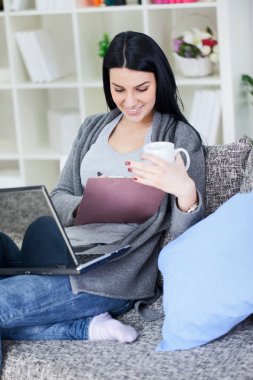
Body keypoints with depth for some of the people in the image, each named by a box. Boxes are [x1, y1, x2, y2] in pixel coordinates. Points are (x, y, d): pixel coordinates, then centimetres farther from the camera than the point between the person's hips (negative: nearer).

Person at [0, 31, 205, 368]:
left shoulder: (181, 138, -1)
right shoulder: (93, 127, 14)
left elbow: (186, 235, -8)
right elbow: (58, 198, 11)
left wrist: (185, 190, -30)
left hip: (114, 276, -7)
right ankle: (87, 328, -10)